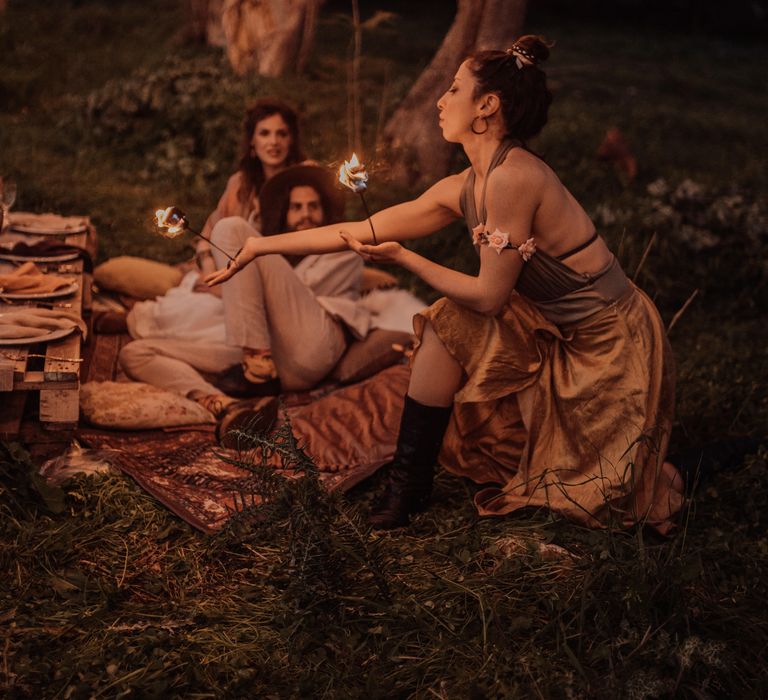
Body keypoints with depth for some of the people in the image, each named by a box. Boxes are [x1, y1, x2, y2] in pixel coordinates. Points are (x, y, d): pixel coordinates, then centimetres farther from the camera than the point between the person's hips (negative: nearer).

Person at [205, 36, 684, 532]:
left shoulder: (512, 176, -22)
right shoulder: (465, 189, 3)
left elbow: (489, 296, -20)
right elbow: (362, 231, 7)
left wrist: (403, 257, -9)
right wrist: (261, 246, 10)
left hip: (610, 350, -8)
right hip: (564, 338, 8)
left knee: (450, 323, -11)